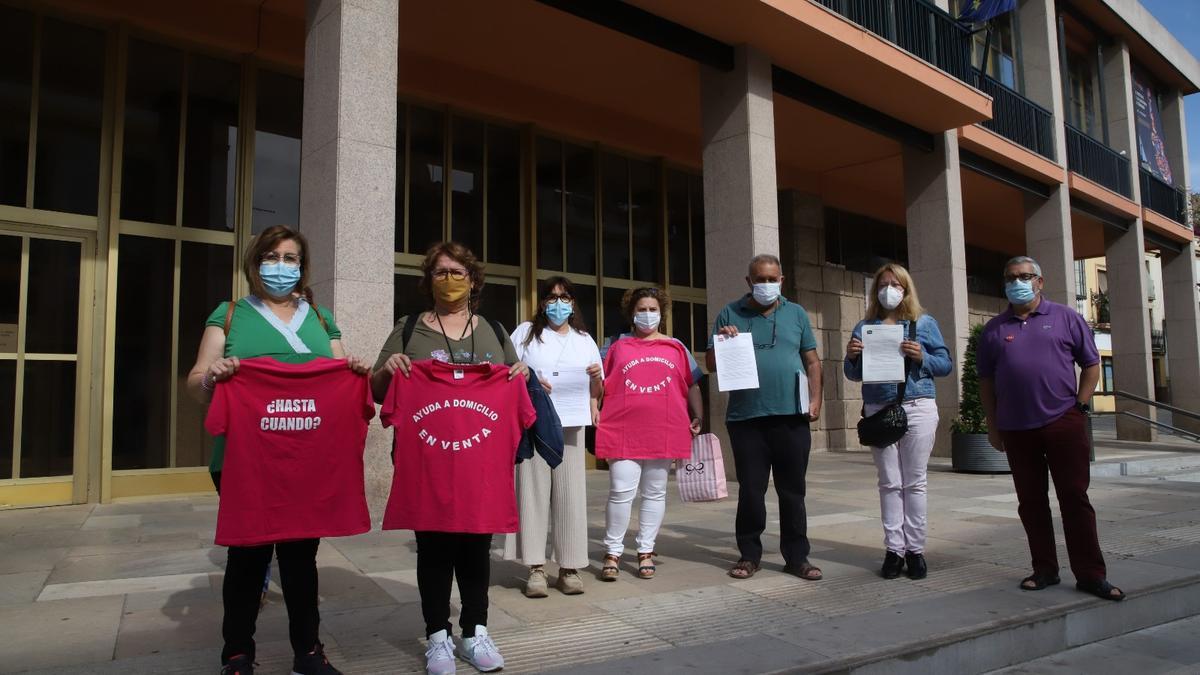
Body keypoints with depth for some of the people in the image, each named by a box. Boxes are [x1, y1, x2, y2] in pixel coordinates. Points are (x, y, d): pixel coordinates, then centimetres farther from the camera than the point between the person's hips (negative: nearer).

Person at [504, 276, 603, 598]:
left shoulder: (584, 340, 20)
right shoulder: (526, 332, 12)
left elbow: (597, 389, 21)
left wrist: (596, 376, -2)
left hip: (571, 425, 2)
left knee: (570, 493, -1)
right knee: (534, 490, -5)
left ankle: (569, 568, 5)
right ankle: (536, 568, -1)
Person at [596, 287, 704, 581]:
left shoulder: (676, 348, 13)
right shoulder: (617, 346, 11)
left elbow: (692, 386, 14)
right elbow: (600, 384, 12)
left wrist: (698, 418, 4)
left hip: (664, 432, 2)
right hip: (623, 432, -2)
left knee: (655, 493, 8)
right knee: (621, 492, -6)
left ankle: (646, 552, 20)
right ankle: (612, 553, 8)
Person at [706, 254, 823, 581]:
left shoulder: (796, 314, 11)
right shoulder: (730, 314, 7)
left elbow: (811, 360, 12)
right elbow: (711, 364, 7)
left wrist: (816, 399, 1)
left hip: (791, 417, 1)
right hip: (746, 418, -1)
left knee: (793, 490, 8)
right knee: (751, 490, 6)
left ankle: (797, 556, 19)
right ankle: (749, 554, 19)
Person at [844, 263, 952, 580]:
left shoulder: (924, 322, 8)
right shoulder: (864, 327, 13)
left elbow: (946, 364, 6)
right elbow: (854, 375, 15)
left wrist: (921, 356, -12)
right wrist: (851, 357, -6)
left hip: (917, 408, -1)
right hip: (878, 411, 1)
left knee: (914, 482, 3)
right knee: (889, 483, 4)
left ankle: (915, 549, 12)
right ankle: (893, 549, 9)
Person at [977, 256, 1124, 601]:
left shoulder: (1066, 318, 6)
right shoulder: (994, 329, 10)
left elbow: (1091, 365, 7)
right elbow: (986, 381, 11)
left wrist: (1079, 407, -2)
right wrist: (992, 426, 8)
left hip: (1063, 423, -2)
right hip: (1016, 429, 2)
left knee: (1075, 498, -1)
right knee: (1031, 502, 8)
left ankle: (1091, 574, 7)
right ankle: (1045, 570, 19)